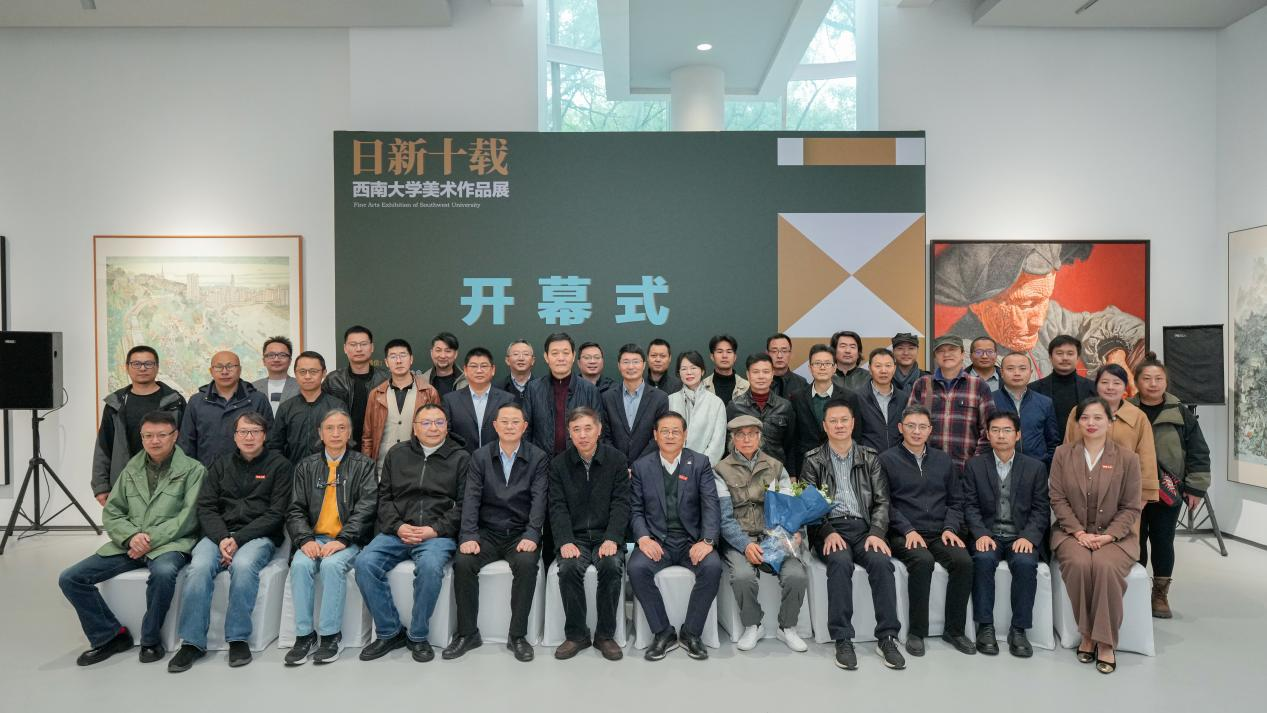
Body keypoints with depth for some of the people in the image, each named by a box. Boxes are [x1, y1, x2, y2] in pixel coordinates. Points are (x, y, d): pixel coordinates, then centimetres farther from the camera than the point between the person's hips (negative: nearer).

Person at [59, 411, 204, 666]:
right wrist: (131, 536, -9)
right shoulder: (131, 470, 15)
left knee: (163, 572, -38)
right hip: (128, 544, 6)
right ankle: (110, 635, 7)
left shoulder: (193, 470, -1)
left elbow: (188, 518, -8)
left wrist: (150, 539, -17)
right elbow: (111, 513, 11)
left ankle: (150, 640, -13)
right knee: (69, 579, -7)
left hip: (170, 543, -6)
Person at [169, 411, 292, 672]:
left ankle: (238, 638, -20)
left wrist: (238, 539, -14)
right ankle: (192, 642, -17)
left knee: (243, 565, -34)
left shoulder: (279, 465, 5)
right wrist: (222, 538, -12)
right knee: (199, 567, -27)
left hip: (259, 535, -3)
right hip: (219, 534, 3)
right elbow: (206, 507, 8)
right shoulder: (221, 465, 18)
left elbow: (276, 513, -3)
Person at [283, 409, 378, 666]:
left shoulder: (363, 465, 5)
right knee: (300, 564, -27)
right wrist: (305, 540, -11)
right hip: (314, 537, 3)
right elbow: (296, 510, 8)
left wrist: (342, 540, -17)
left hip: (348, 540, -3)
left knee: (332, 564, -31)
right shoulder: (306, 467, 14)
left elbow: (366, 508, -5)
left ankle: (331, 635, -18)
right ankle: (304, 635, -16)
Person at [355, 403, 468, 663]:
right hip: (397, 531, 3)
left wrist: (436, 529, -11)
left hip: (438, 533, -3)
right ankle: (389, 632, -5)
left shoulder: (460, 458, 9)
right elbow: (384, 496, 14)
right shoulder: (397, 454, 18)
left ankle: (418, 636, -11)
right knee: (365, 563, -23)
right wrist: (397, 526, -4)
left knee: (430, 565, -34)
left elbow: (463, 503, 2)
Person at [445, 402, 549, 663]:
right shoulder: (480, 457, 6)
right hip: (487, 532, 2)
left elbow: (539, 499, -8)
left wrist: (531, 535, -22)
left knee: (526, 564, -31)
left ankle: (518, 635, -15)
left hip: (521, 534, -2)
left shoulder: (538, 458, 2)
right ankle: (467, 633, -7)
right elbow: (471, 498, -2)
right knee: (462, 563, -25)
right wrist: (469, 536, -16)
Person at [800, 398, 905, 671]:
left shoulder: (870, 457, 15)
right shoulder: (813, 461, 10)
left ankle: (887, 638, -20)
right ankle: (842, 639, -26)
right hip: (829, 528, -2)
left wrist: (876, 533, -8)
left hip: (863, 527, 2)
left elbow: (881, 501, 9)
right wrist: (828, 533, -13)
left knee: (881, 562, -28)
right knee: (840, 562, -32)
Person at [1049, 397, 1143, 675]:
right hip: (1073, 532, 1)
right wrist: (1079, 532, -11)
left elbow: (1131, 507, 2)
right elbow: (1058, 499, 2)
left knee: (1106, 567, -32)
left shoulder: (1127, 458, 3)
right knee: (1079, 564, -31)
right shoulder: (1063, 454, 5)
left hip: (1114, 535, 0)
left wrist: (1108, 536, -12)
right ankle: (1086, 633, -13)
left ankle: (1106, 642, -18)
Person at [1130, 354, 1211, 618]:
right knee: (1136, 541, 6)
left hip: (1168, 491, 0)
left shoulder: (1181, 413, 0)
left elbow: (1198, 453, 2)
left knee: (1163, 541, 7)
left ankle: (1160, 594, 20)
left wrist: (1196, 488, -2)